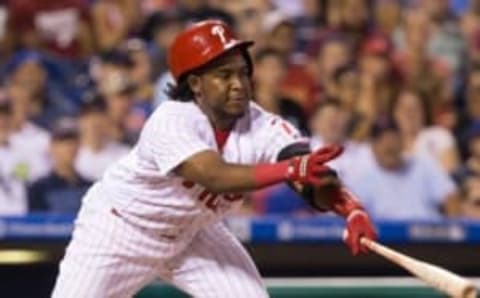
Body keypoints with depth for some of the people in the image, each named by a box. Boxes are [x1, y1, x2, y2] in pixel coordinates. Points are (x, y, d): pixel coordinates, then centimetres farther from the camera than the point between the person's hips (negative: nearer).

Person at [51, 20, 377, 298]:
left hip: (192, 232, 4)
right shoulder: (171, 122, -33)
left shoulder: (263, 127, -22)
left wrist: (351, 208, -58)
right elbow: (216, 176, -49)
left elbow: (314, 177, -36)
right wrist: (291, 169, -63)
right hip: (121, 226, -4)